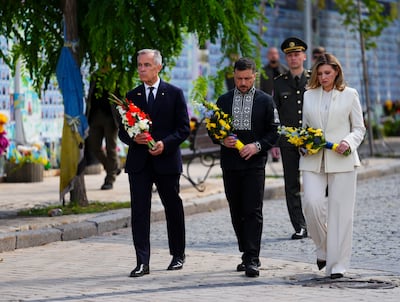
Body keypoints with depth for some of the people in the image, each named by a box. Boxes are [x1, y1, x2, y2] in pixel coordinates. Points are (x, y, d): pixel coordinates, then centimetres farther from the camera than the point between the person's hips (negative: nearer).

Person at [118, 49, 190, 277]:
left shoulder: (175, 94, 2)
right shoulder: (132, 96, 10)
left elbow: (184, 128, -2)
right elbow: (123, 131, 10)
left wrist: (165, 143, -16)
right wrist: (133, 138, -13)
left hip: (166, 160, -2)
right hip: (139, 162, 2)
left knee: (174, 209, 10)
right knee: (139, 211, -6)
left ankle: (178, 256, 27)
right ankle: (142, 262, -6)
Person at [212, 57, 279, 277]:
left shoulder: (265, 101, 3)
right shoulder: (224, 100, 11)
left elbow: (274, 132, 1)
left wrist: (257, 146, -14)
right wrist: (222, 140, -9)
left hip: (254, 163, -3)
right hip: (230, 165, 4)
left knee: (253, 211, -9)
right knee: (236, 213, 9)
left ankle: (252, 260, -11)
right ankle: (247, 254, 20)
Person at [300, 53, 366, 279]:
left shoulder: (350, 95, 5)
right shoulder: (309, 95, 13)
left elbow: (359, 128, 7)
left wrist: (349, 142, -12)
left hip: (341, 160, -2)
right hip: (313, 160, 2)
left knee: (340, 211, -3)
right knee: (312, 203, -15)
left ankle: (338, 264, 4)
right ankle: (323, 249, 10)